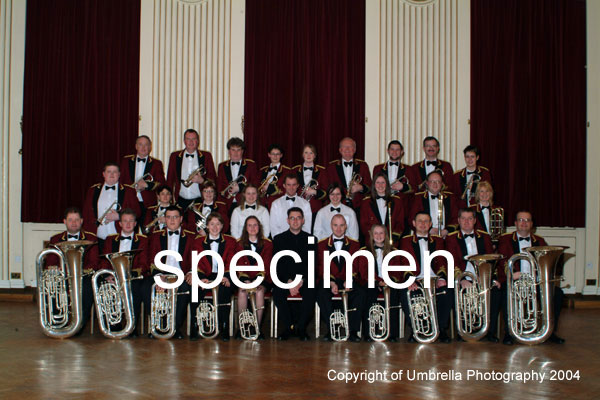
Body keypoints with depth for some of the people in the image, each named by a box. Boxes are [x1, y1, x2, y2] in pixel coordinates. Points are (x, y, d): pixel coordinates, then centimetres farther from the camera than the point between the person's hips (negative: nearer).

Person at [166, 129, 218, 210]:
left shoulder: (206, 156, 7)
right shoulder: (175, 156, 11)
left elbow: (213, 178, 6)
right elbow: (170, 179, 12)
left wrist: (201, 180, -13)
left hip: (199, 201, -1)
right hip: (181, 201, 1)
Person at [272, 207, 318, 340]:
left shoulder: (311, 239, 9)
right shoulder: (279, 239, 9)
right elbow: (278, 265, 0)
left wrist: (301, 281, -14)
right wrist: (289, 281, -15)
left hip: (305, 279, 0)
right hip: (284, 278, 0)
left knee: (311, 292, -31)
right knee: (277, 293, -30)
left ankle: (301, 327, -14)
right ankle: (287, 327, -14)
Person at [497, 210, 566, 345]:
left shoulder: (539, 241, 21)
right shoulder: (505, 240, 11)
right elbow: (501, 261, -4)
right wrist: (510, 273, -25)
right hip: (513, 282, -3)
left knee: (557, 293, -21)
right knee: (507, 294, -36)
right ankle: (509, 332, -19)